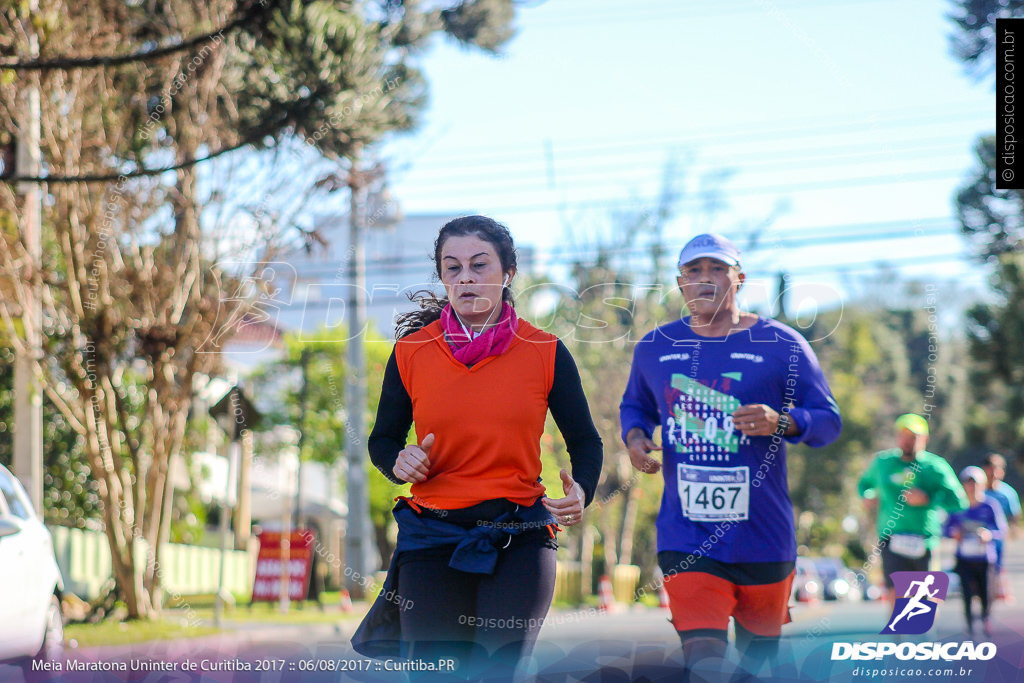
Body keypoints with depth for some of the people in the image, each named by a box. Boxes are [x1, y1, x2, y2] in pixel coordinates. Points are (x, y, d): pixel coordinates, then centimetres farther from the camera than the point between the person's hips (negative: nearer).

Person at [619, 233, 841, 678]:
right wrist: (634, 437, 2)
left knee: (758, 655, 12)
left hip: (764, 538, 0)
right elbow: (635, 406, 25)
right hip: (686, 538, 0)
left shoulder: (782, 345, 0)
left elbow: (829, 421, 1)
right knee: (703, 659, -16)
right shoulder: (654, 348, 8)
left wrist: (780, 422, -20)